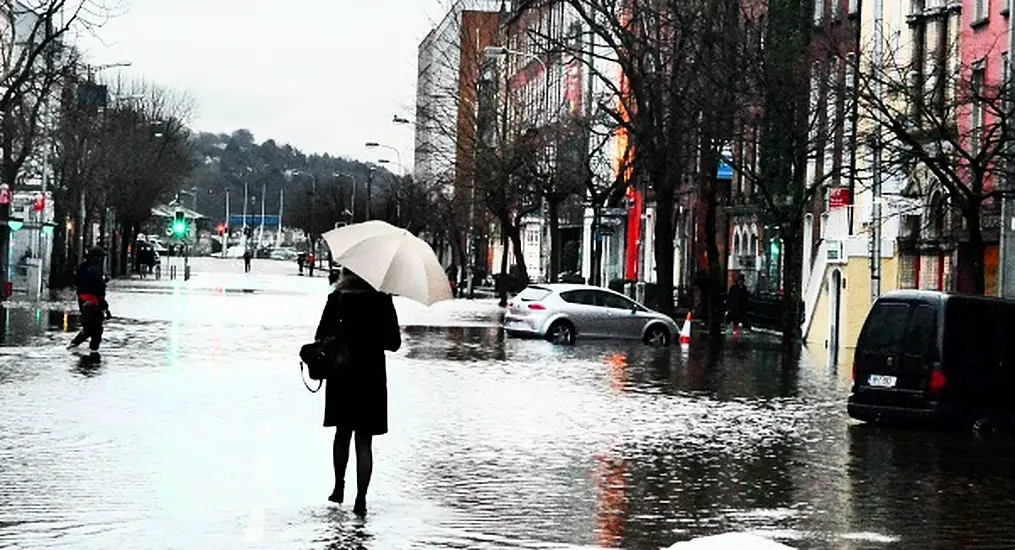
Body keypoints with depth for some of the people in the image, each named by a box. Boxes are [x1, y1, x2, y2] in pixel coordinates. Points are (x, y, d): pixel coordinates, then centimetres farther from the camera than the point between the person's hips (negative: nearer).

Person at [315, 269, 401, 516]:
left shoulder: (336, 299, -4)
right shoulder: (382, 300, -7)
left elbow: (321, 337, -4)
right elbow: (394, 343, -5)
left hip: (341, 376, 1)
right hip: (371, 377, -1)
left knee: (342, 433, 21)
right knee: (364, 441, 3)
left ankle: (339, 488, 27)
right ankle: (360, 500, -2)